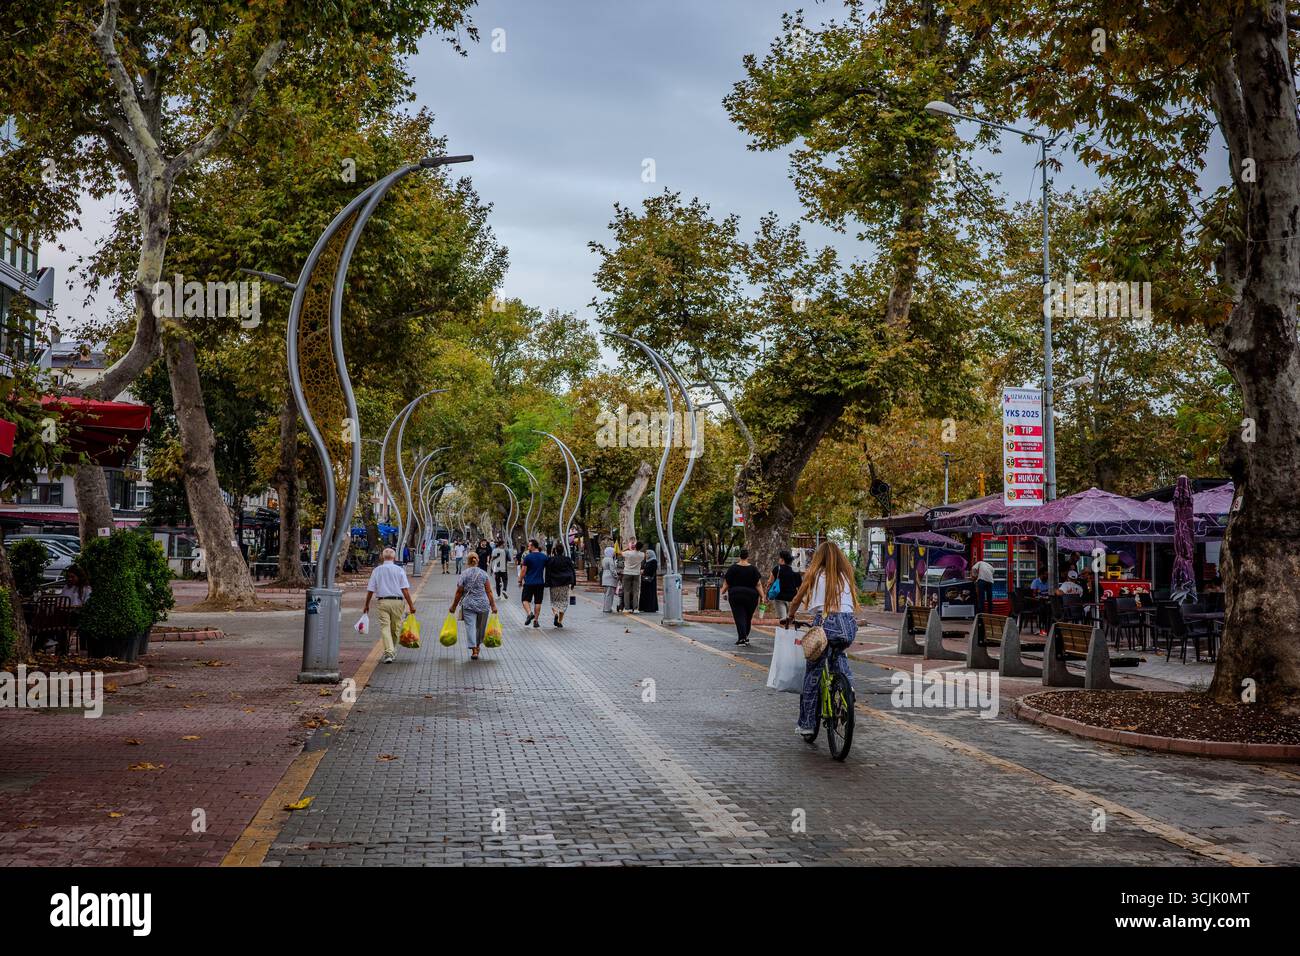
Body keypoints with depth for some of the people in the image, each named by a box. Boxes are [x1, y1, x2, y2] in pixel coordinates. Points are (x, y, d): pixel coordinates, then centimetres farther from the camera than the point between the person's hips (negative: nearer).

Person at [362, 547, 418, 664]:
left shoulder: (377, 570, 5)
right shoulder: (399, 570, 1)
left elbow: (370, 590, 4)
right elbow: (405, 589, -5)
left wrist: (366, 605, 15)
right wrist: (411, 605, -2)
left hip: (383, 601, 0)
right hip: (397, 601, 0)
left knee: (385, 627, -2)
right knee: (396, 627, 14)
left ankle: (388, 652, -16)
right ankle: (393, 650, 28)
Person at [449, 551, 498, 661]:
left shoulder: (464, 575, -3)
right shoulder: (483, 574, 0)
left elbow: (459, 592, -2)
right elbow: (488, 591, -1)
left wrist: (453, 606, 8)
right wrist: (493, 605, 4)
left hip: (468, 604, -2)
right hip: (483, 604, 2)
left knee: (470, 626, -3)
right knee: (480, 626, 18)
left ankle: (474, 650, -14)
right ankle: (477, 646, 33)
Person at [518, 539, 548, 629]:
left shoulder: (527, 557, -8)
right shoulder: (544, 557, 4)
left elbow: (523, 570, -8)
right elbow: (547, 569, 10)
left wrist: (520, 581, 3)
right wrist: (546, 581, 20)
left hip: (529, 583, -3)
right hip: (540, 583, 3)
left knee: (526, 600, 7)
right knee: (538, 601, 8)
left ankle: (530, 613, -18)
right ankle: (536, 620, 7)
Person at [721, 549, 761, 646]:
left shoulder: (732, 568, -2)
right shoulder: (753, 569, -2)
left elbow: (726, 583, -1)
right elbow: (758, 585, -5)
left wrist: (723, 592, 14)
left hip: (736, 596, -1)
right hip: (751, 597, 1)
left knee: (739, 617, -3)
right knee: (748, 618, 15)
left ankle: (742, 638, -16)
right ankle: (745, 637, 24)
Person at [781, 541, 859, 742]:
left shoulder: (814, 574, 12)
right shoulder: (846, 574, 19)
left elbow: (796, 601, 19)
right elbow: (853, 602, 19)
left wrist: (789, 618, 37)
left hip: (825, 622, -3)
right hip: (849, 624, 3)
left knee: (813, 673, 7)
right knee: (838, 654, 35)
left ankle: (807, 724, 9)